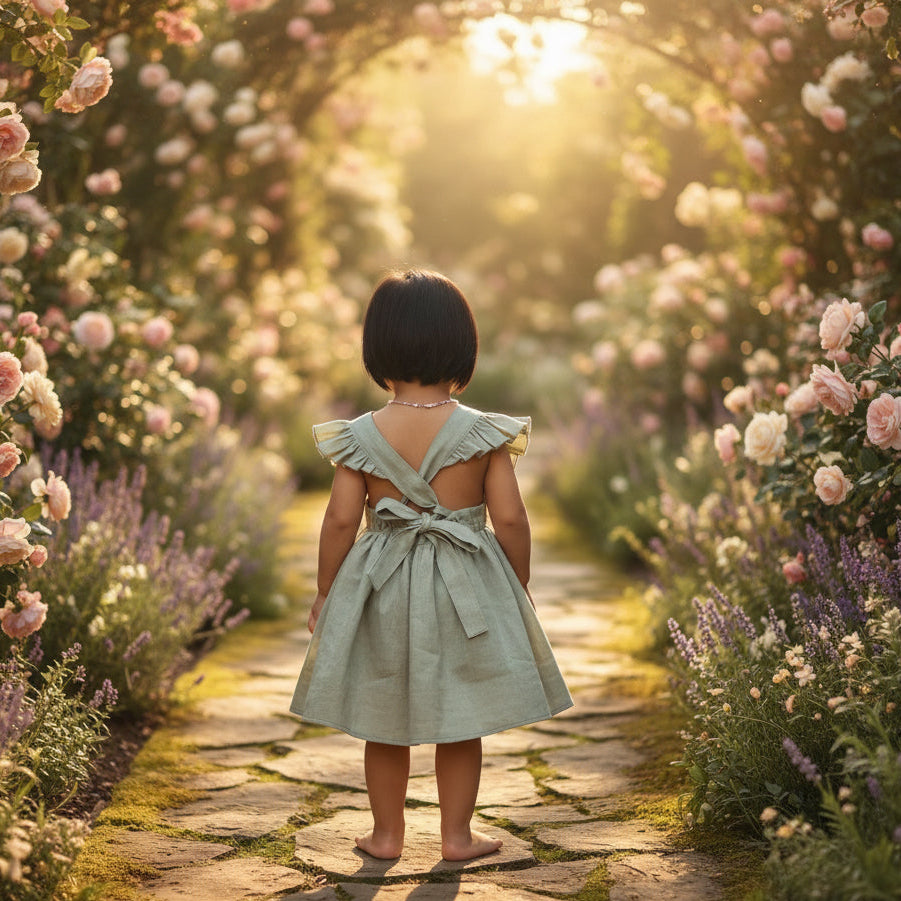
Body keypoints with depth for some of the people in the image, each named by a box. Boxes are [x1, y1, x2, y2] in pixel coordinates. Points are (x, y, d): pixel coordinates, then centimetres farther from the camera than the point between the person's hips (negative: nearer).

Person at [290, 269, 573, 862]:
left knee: (384, 720, 14)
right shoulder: (484, 433, -9)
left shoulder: (359, 436, -8)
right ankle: (458, 834, 19)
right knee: (460, 721, 12)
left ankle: (387, 833, 23)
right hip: (466, 590, -1)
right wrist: (519, 586, 6)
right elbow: (510, 518, -8)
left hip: (381, 590, 1)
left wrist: (324, 592, 6)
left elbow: (340, 521, -6)